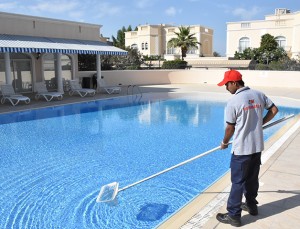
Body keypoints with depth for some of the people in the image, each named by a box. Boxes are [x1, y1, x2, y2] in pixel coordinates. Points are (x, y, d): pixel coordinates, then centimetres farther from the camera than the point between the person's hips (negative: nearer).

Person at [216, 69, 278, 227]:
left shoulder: (233, 102, -16)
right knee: (252, 178, 21)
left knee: (238, 182, 2)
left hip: (241, 149, -7)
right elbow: (274, 110, 12)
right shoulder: (259, 95, 2)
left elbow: (230, 128, -10)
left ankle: (233, 216, 10)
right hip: (257, 147, 7)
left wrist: (224, 143, 7)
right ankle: (251, 206, 37)